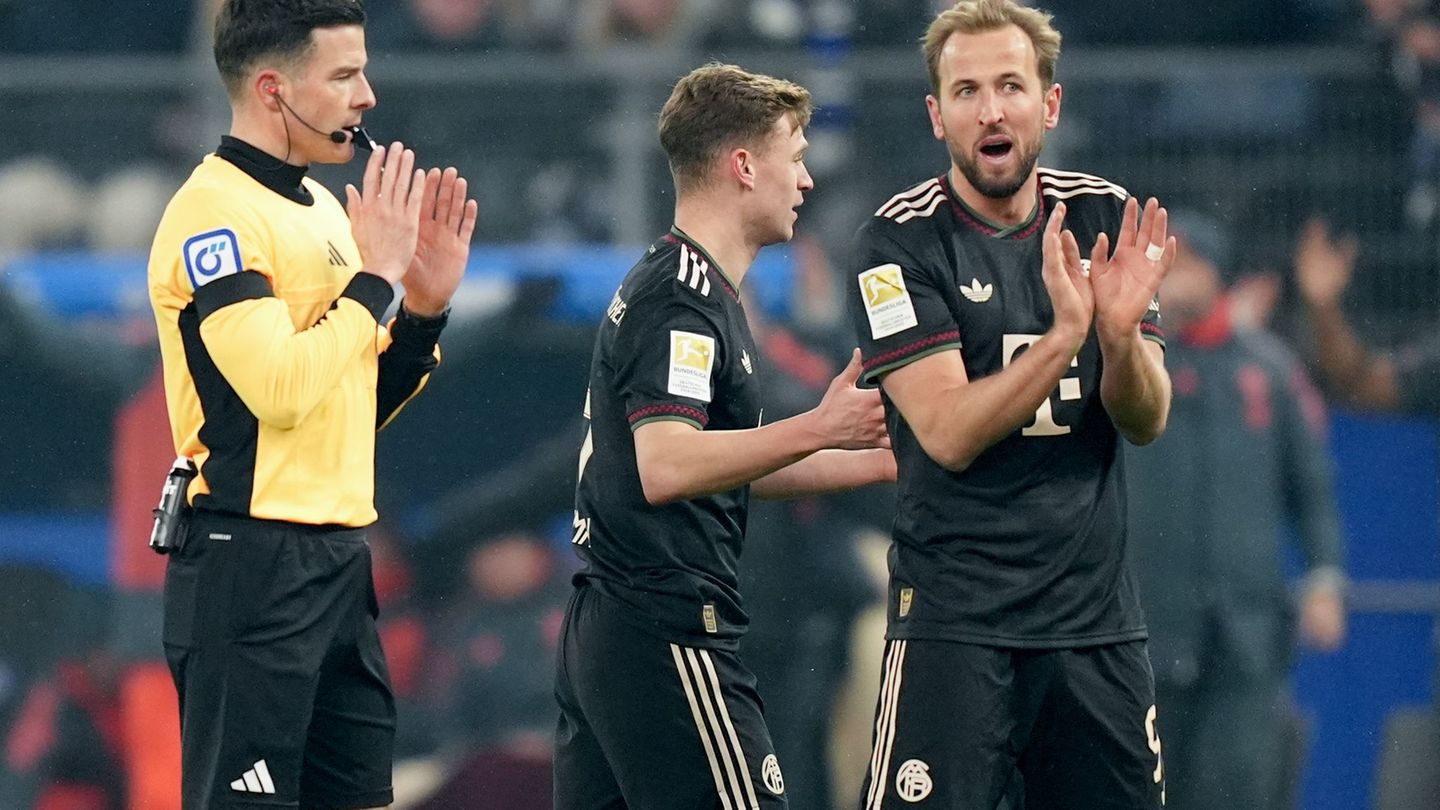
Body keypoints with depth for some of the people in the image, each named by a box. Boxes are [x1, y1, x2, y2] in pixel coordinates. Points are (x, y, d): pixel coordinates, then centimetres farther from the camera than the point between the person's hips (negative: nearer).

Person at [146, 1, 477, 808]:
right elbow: (280, 390, -23)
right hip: (251, 566, -9)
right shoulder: (215, 213, -12)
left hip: (338, 560, 9)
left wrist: (424, 305, 6)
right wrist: (374, 276, -14)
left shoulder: (323, 208, 16)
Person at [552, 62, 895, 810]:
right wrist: (819, 430, -27)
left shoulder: (674, 285, 20)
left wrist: (880, 461, 24)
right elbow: (664, 468, -25)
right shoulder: (683, 295, -13)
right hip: (668, 631, -10)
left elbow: (726, 464, 27)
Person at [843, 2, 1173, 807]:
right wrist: (1064, 336, -28)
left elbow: (1147, 421, 3)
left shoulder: (1105, 218, 7)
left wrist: (1121, 333, -17)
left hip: (1098, 618, 4)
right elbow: (948, 432, -16)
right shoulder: (900, 242, -7)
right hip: (956, 621, -4)